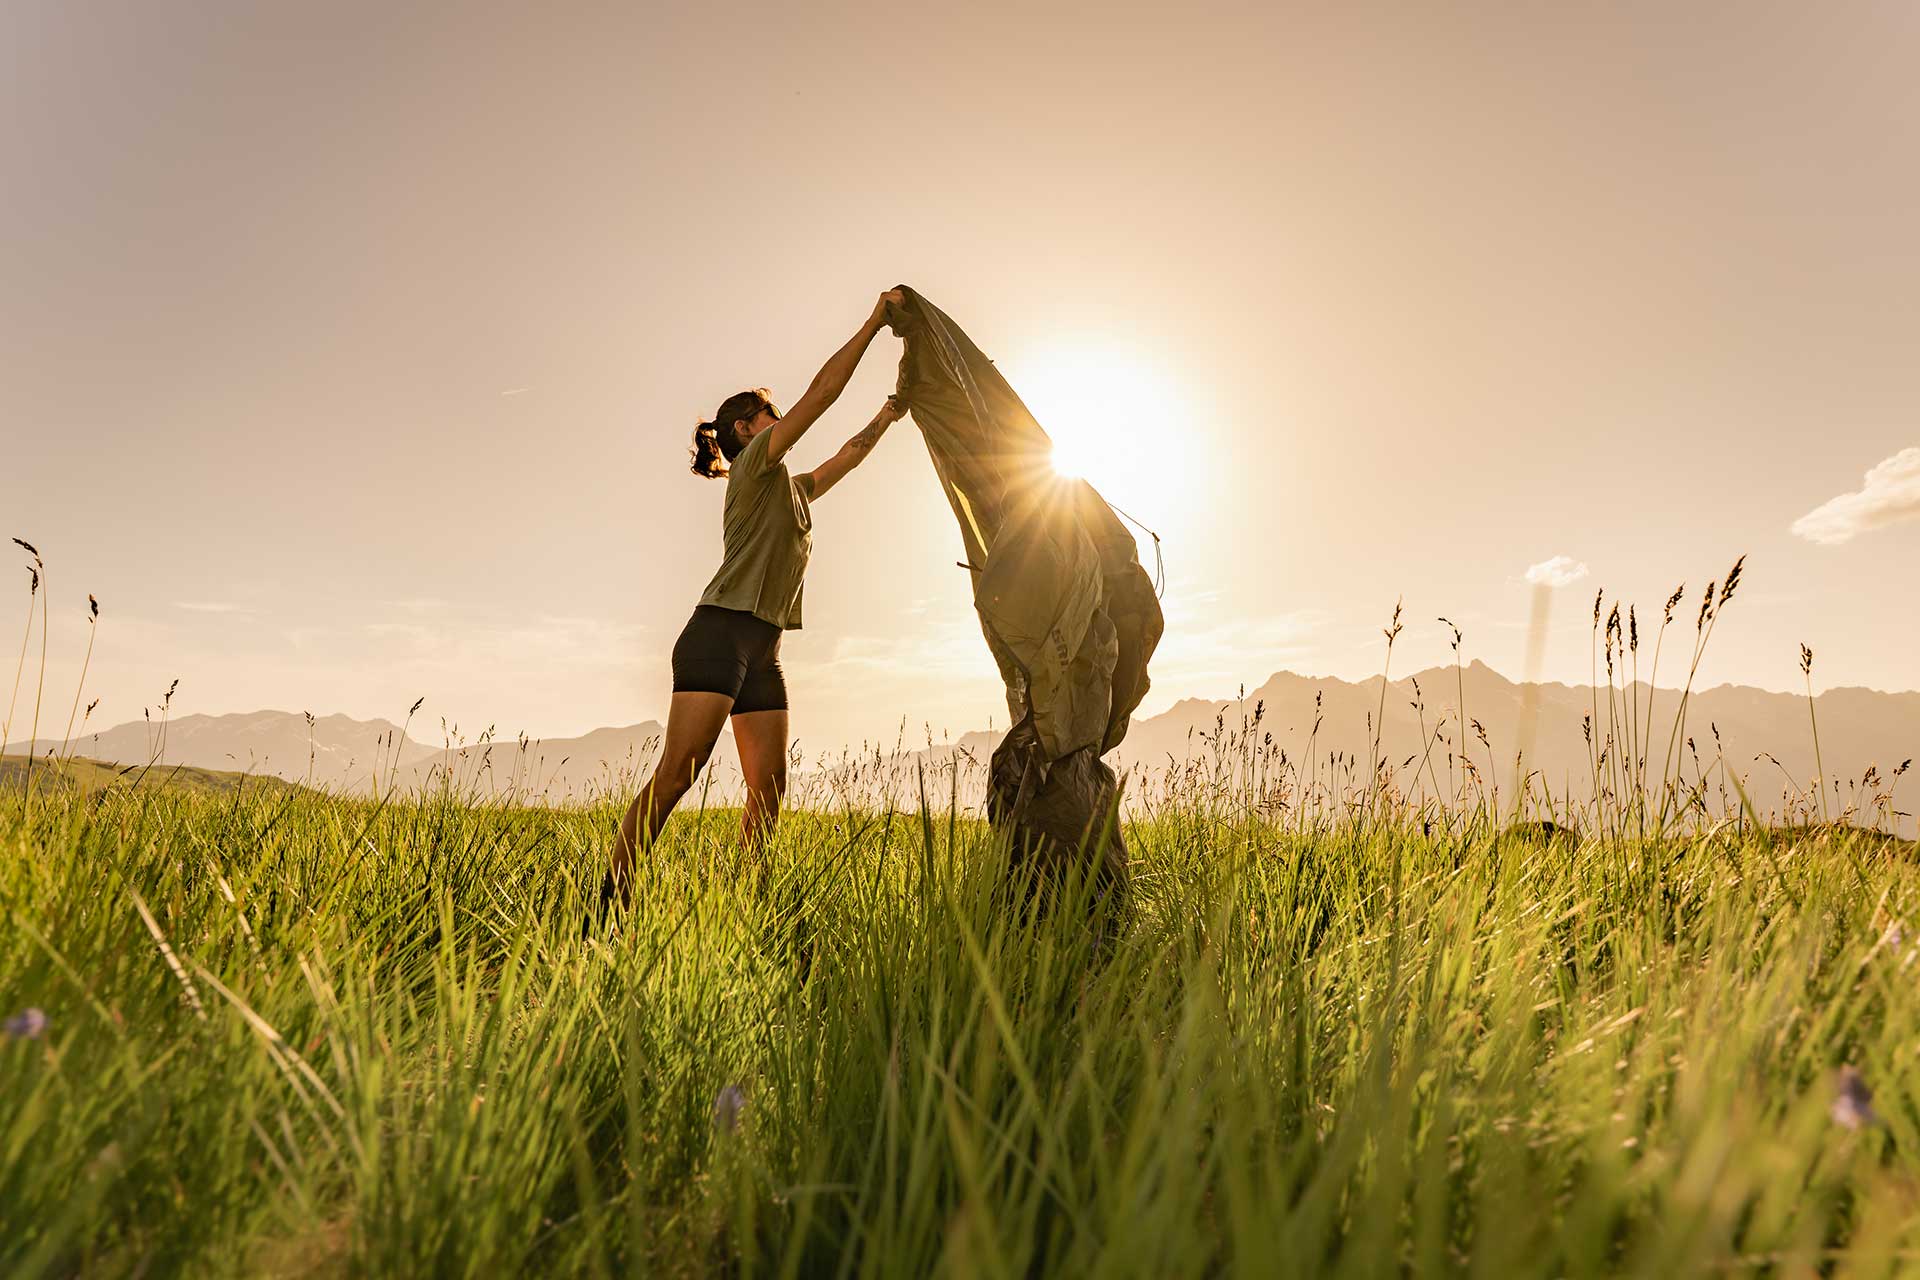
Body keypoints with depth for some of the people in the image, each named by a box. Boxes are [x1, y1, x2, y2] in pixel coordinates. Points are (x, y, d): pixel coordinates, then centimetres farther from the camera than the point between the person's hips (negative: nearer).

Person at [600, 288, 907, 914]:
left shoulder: (792, 488, 27)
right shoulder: (756, 462, 4)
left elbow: (847, 456, 39)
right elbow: (821, 392, -2)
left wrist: (888, 415, 33)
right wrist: (873, 322, 3)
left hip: (762, 651, 9)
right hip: (720, 633, -9)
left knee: (769, 786, 0)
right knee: (677, 772, -18)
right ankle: (611, 897, -18)